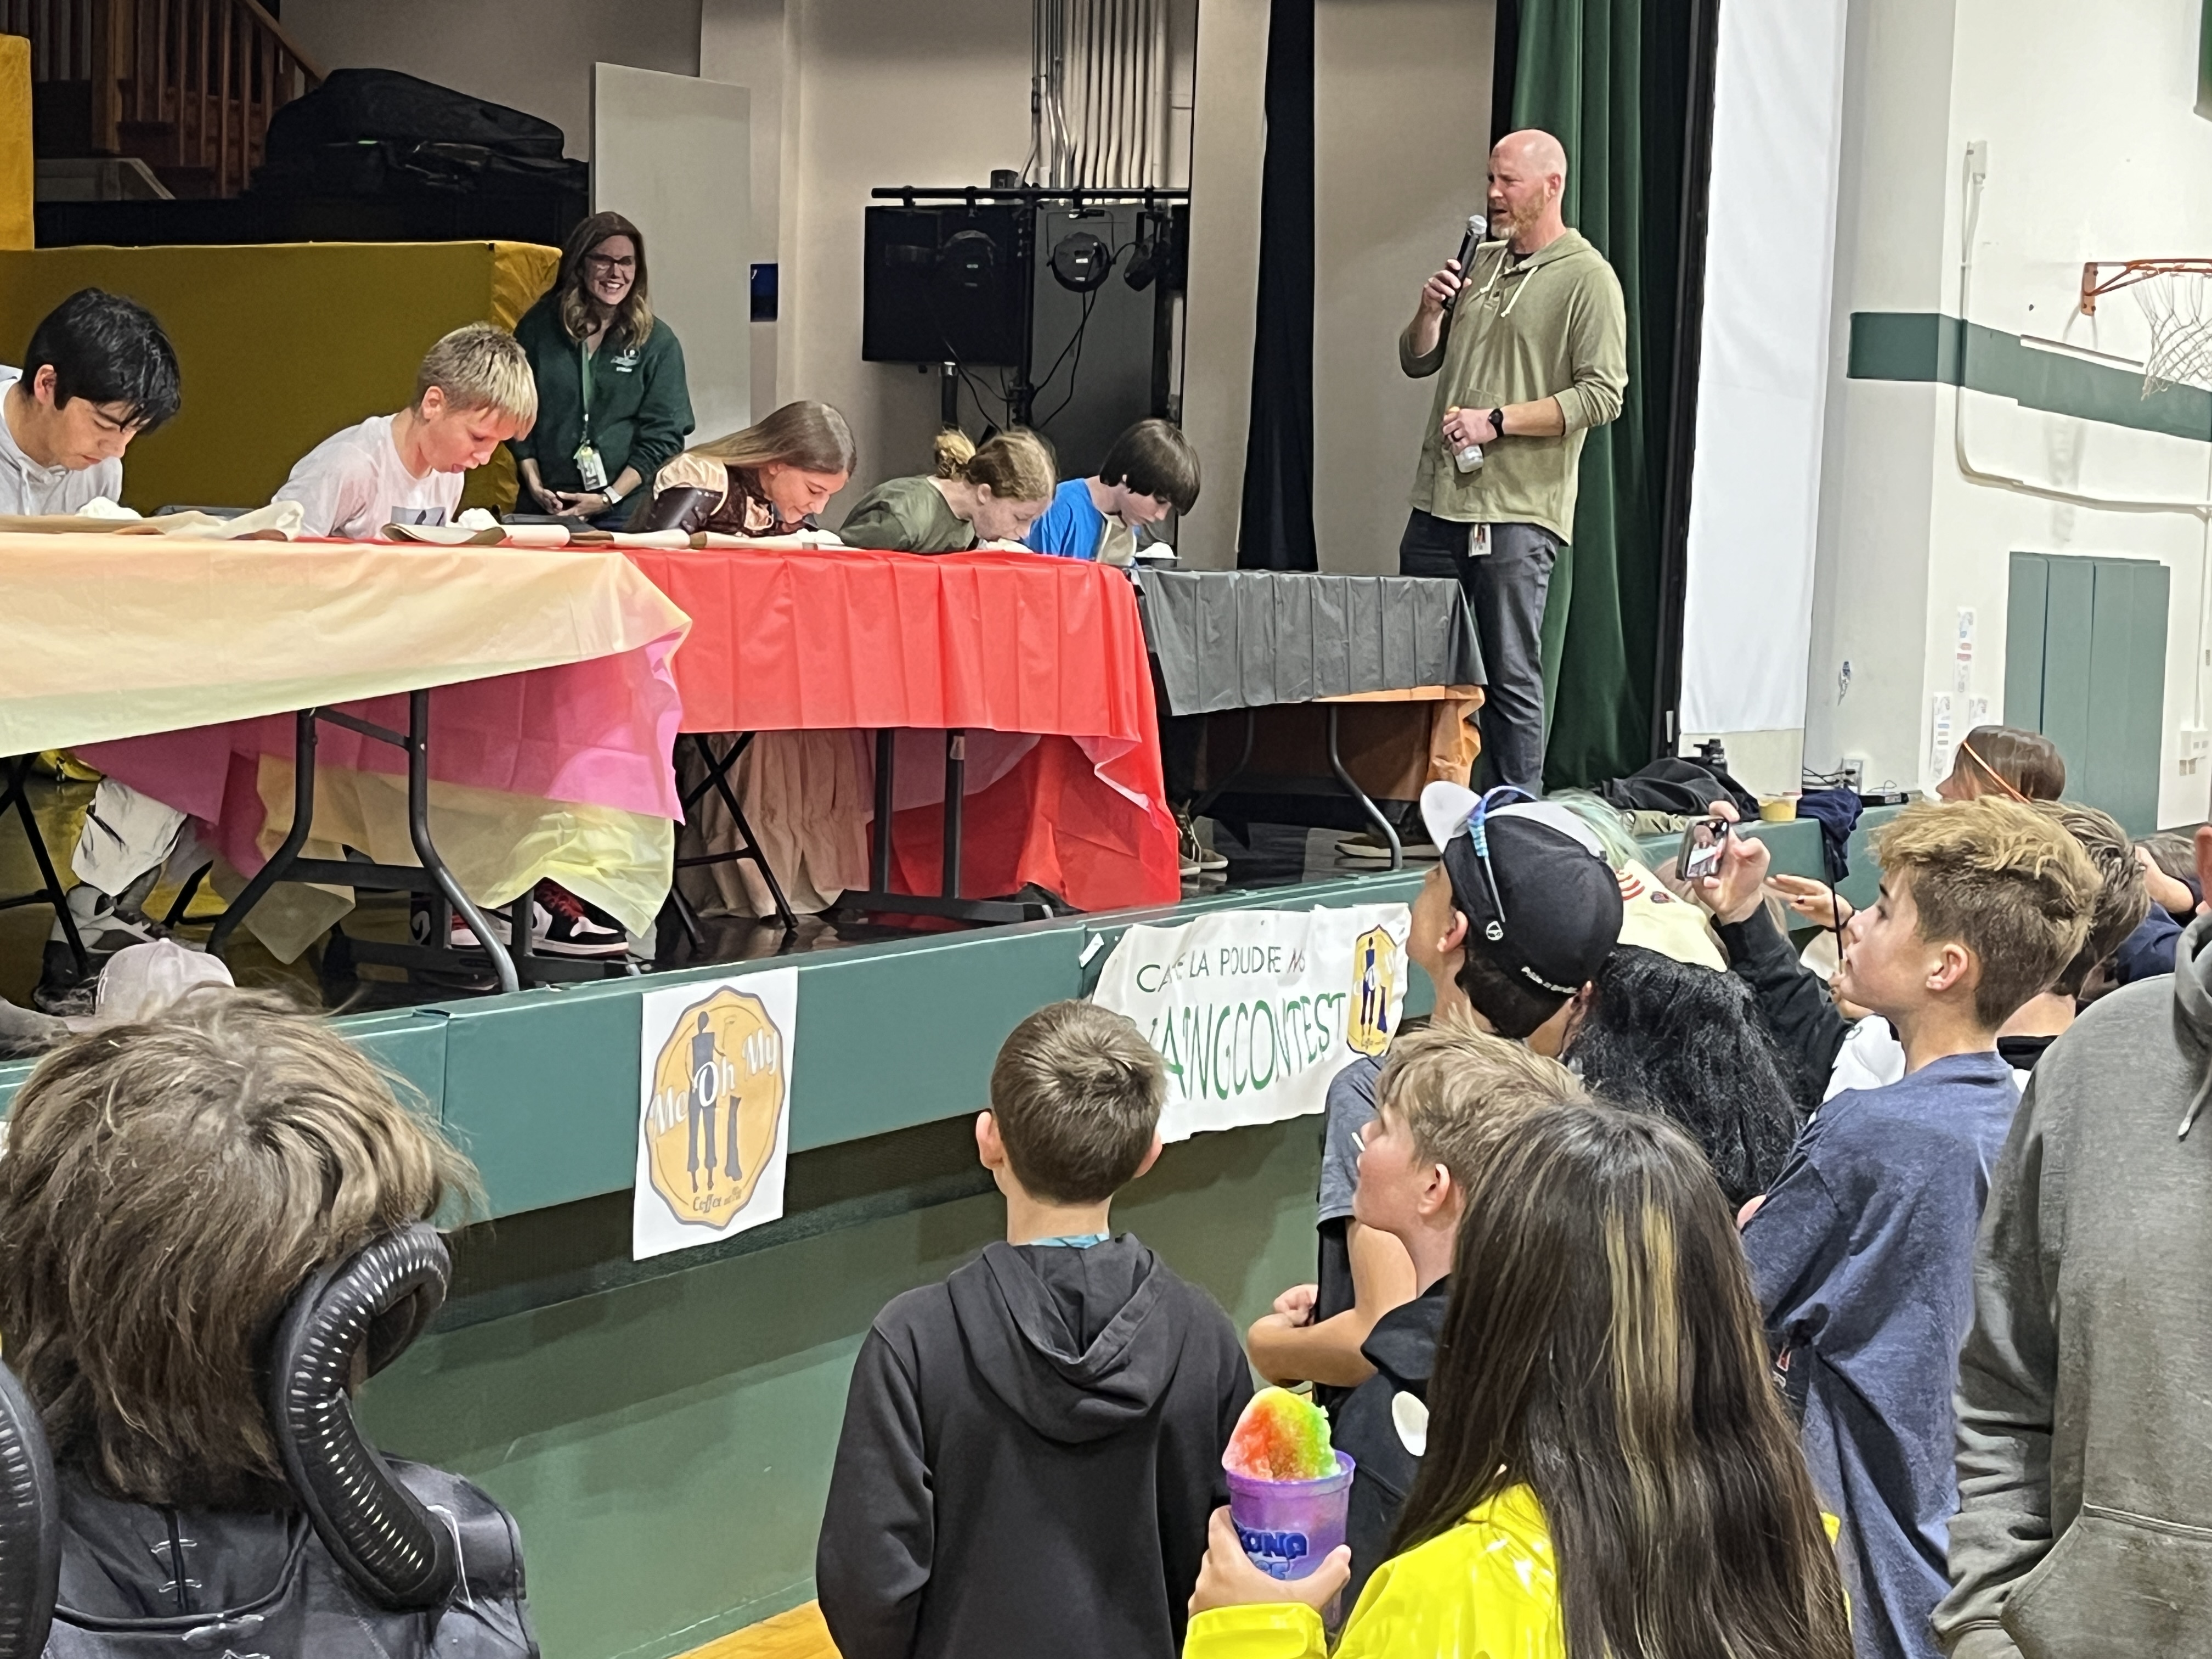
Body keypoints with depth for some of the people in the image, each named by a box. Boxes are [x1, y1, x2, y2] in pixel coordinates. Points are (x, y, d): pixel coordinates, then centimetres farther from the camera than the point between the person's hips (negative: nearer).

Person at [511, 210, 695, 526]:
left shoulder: (658, 342, 1)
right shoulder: (540, 326, 5)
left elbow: (664, 436, -2)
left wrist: (610, 497, -11)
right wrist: (533, 483, -4)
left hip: (625, 512, -1)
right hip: (544, 505, 1)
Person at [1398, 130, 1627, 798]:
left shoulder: (1588, 279, -4)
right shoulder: (1479, 263, 17)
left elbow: (1602, 396, -13)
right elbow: (1417, 362, 22)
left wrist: (1496, 421, -16)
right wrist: (1431, 310, 1)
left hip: (1517, 514, -7)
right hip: (1438, 499, 7)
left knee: (1511, 677, -4)